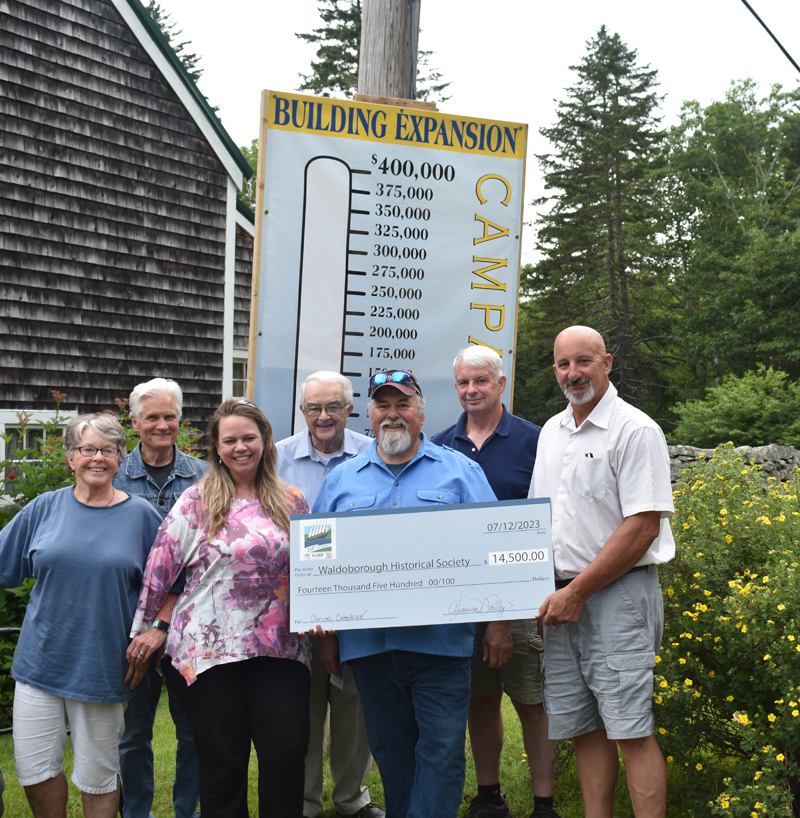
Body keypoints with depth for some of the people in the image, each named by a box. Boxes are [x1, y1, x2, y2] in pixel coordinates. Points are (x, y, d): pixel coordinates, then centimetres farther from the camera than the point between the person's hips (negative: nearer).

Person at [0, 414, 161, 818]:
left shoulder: (140, 515, -2)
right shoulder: (45, 508, 2)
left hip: (102, 666, -2)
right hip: (40, 660, 2)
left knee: (97, 776, 8)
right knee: (34, 771, 7)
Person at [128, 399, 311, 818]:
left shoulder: (292, 501, 7)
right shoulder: (196, 501, -1)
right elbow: (160, 565, 0)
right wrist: (142, 629, 1)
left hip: (278, 645, 2)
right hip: (209, 649, -2)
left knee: (287, 750, -2)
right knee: (222, 758, 5)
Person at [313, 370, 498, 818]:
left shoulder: (460, 471, 6)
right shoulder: (342, 479, 12)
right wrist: (326, 631, 8)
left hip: (441, 641, -2)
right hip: (368, 641, 3)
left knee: (441, 750, -3)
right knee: (390, 750, 12)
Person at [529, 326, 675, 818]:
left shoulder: (635, 430, -8)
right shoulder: (551, 432, 15)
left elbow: (643, 527, -15)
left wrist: (577, 593, -14)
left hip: (616, 594, -7)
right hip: (560, 598, 7)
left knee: (631, 731, -6)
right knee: (582, 726, 10)